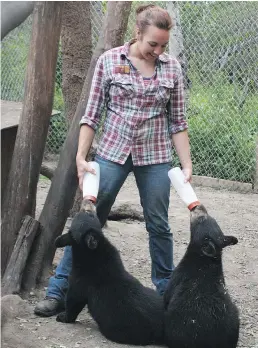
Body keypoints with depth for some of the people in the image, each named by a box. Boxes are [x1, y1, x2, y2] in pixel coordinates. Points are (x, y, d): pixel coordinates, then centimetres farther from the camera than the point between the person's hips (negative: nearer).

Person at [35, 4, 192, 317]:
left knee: (158, 224, 8)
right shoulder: (109, 61, -4)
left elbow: (177, 121, 5)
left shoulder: (172, 68, 1)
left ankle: (166, 290, 23)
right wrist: (80, 157, -7)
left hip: (155, 156, 1)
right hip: (112, 151, -1)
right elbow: (92, 114, -1)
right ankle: (59, 292, 4)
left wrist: (186, 165, 1)